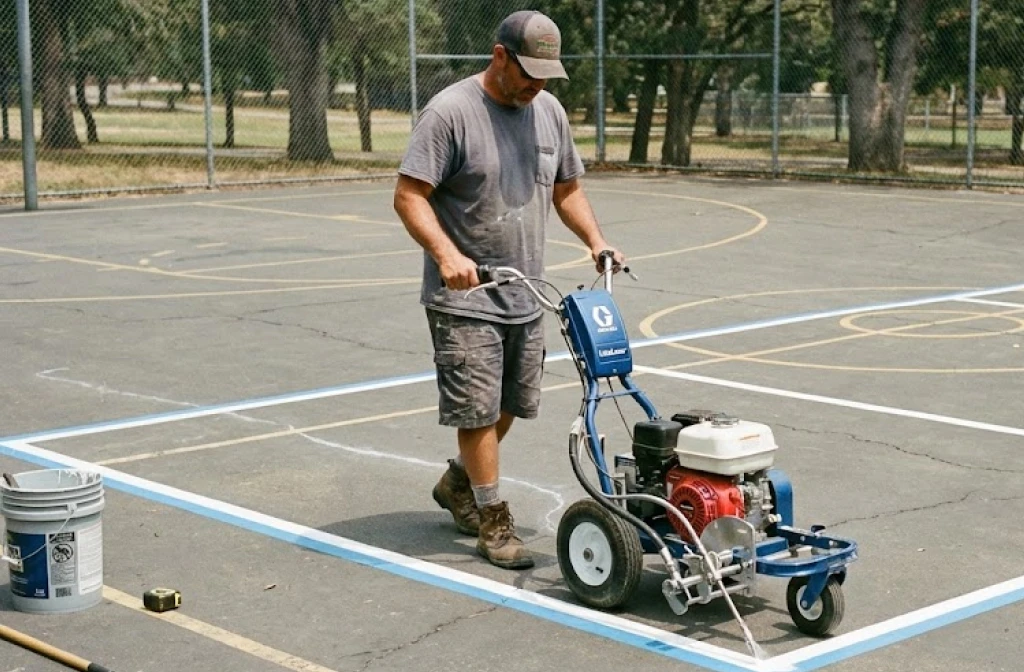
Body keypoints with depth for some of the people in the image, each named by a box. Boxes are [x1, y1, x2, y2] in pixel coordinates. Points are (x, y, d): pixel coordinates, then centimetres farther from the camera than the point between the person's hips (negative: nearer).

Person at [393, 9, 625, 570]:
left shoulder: (549, 112, 7)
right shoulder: (450, 112, -14)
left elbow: (566, 190, 18)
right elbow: (409, 196, -17)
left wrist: (595, 240, 2)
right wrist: (447, 254, -31)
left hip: (525, 294, 7)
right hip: (465, 296, -7)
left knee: (511, 404, 16)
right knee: (479, 409, -4)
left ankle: (457, 483, 38)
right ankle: (494, 522, 9)